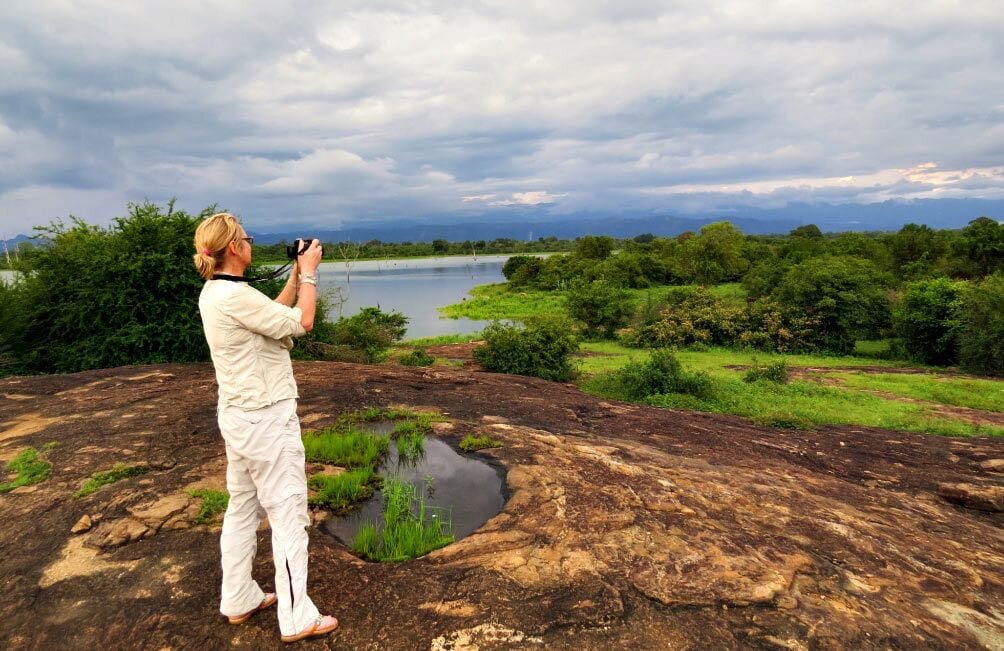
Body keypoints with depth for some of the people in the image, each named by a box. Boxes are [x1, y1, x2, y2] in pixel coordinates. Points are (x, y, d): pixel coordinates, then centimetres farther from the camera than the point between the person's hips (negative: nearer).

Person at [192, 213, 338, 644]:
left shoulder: (213, 292, 6)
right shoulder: (234, 295, -24)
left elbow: (274, 313, 15)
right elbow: (301, 322, -19)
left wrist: (297, 275, 10)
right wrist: (309, 273, -9)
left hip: (238, 415, 10)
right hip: (266, 419, -10)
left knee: (242, 508, 18)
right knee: (288, 514, 2)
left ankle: (239, 601, 34)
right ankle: (297, 619, 15)